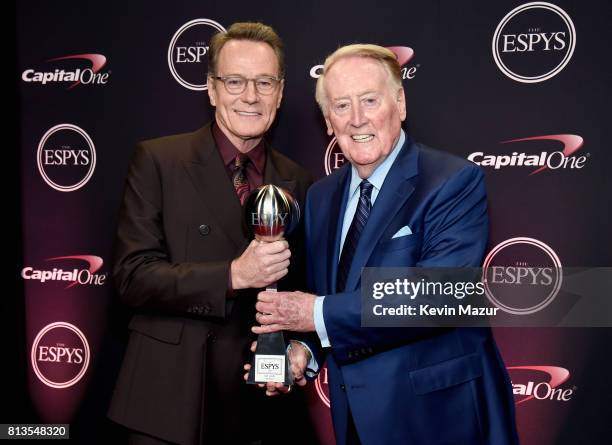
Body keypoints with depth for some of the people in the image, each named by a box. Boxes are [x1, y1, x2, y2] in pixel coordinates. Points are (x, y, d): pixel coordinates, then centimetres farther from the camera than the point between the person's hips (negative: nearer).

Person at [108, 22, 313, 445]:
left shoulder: (297, 182, 3)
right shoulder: (157, 160, -7)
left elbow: (299, 289, 10)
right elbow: (132, 274, -13)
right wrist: (233, 275, -23)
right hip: (168, 396, -3)